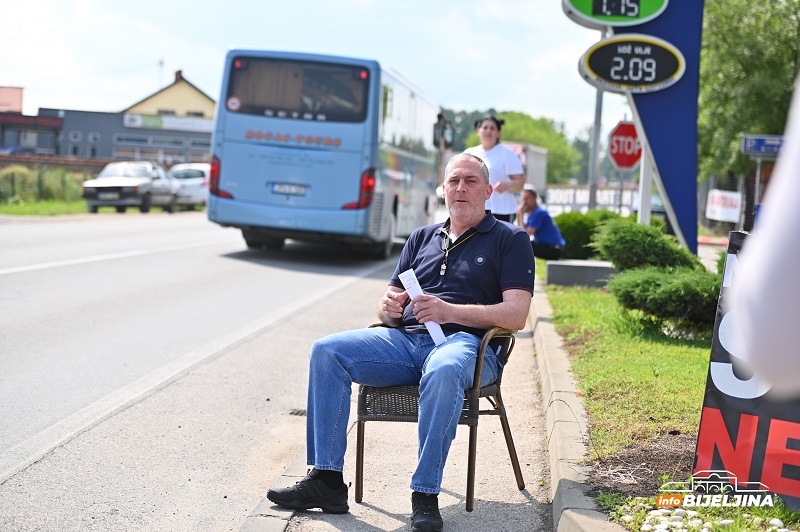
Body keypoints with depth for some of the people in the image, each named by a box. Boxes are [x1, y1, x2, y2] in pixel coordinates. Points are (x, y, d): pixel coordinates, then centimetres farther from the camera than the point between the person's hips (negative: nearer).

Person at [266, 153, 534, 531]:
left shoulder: (510, 240, 9)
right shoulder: (422, 238, 25)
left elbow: (516, 315, -5)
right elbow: (389, 310, 23)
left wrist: (451, 311, -17)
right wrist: (388, 307, -3)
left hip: (465, 341, -5)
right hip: (405, 340, 5)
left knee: (444, 371, -41)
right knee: (326, 352, -17)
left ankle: (425, 496, -34)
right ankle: (327, 480, -18)